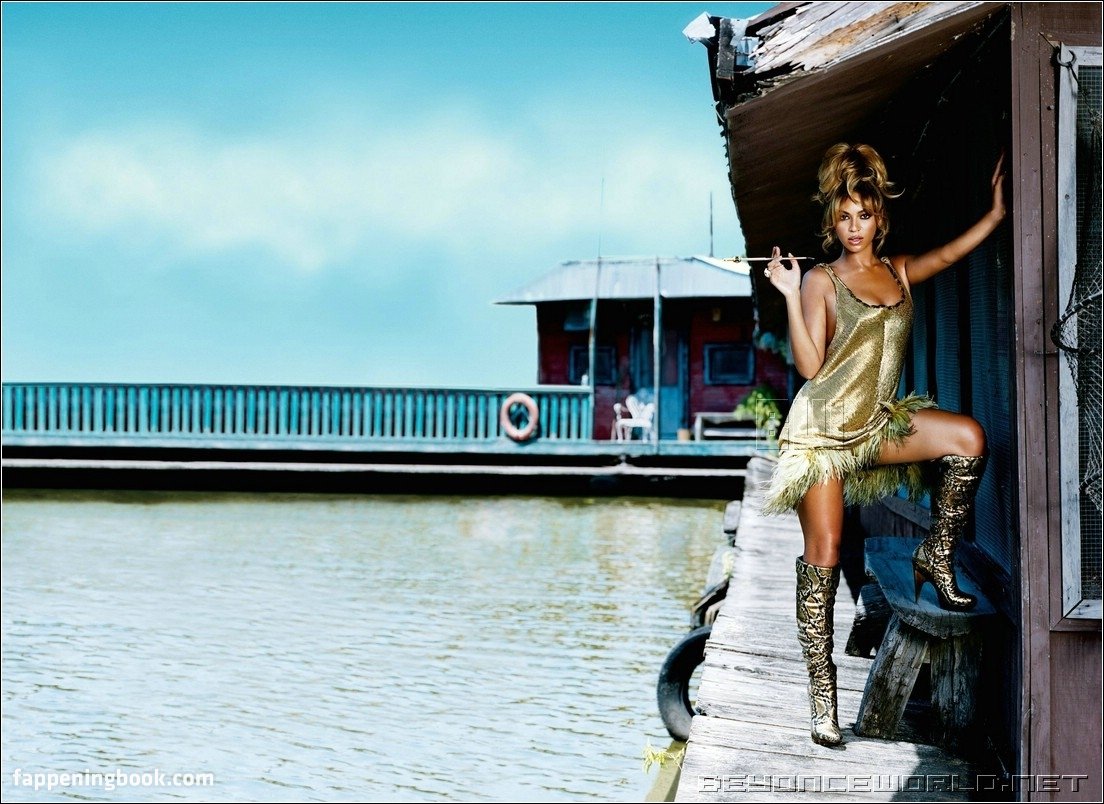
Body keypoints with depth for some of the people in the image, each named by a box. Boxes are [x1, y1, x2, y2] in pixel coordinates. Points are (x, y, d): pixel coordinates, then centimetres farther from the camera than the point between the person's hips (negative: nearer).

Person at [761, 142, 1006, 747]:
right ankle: (822, 690, 1)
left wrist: (998, 210, -9)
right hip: (823, 426, -5)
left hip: (877, 423, 5)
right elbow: (809, 365, -12)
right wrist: (790, 295, -19)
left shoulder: (900, 272, 12)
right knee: (823, 555, -6)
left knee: (968, 437, -22)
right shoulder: (822, 281, -4)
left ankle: (936, 557, -4)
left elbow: (950, 253, 0)